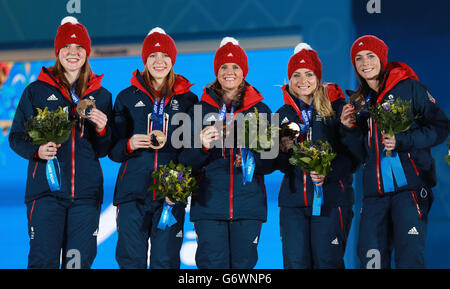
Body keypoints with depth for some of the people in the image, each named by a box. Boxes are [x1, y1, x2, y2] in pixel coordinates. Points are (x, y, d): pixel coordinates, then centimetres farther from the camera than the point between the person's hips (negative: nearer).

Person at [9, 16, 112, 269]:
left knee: (80, 261, 2)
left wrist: (102, 130, -7)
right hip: (46, 190, -2)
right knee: (43, 260, -9)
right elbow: (16, 137, 6)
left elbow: (103, 151, 14)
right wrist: (36, 150, -14)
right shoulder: (36, 91, 6)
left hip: (86, 191, 2)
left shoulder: (101, 95, 12)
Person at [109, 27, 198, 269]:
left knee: (166, 260, -2)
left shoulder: (187, 99, 10)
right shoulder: (127, 97, 10)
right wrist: (129, 145, -13)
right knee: (130, 259, 0)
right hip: (133, 191, 0)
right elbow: (113, 150, 9)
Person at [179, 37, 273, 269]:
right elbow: (187, 161, 6)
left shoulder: (260, 110, 9)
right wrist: (202, 146, -15)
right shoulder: (201, 108, 8)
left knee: (244, 263, 2)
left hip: (248, 204, 1)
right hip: (209, 203, 0)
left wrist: (252, 160, -13)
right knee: (212, 264, -4)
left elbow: (270, 161, 8)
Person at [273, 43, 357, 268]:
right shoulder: (284, 114, 14)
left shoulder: (337, 108, 0)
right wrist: (282, 150, -5)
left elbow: (354, 154, -5)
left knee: (327, 261, -4)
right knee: (295, 262, 2)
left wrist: (328, 173, -19)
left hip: (331, 199, -4)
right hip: (293, 199, 4)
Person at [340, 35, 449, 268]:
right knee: (371, 259, 3)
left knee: (409, 257, -10)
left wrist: (402, 141, -15)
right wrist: (350, 130, 1)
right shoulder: (359, 102, 17)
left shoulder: (409, 87, 1)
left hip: (410, 186, -5)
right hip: (375, 192, 5)